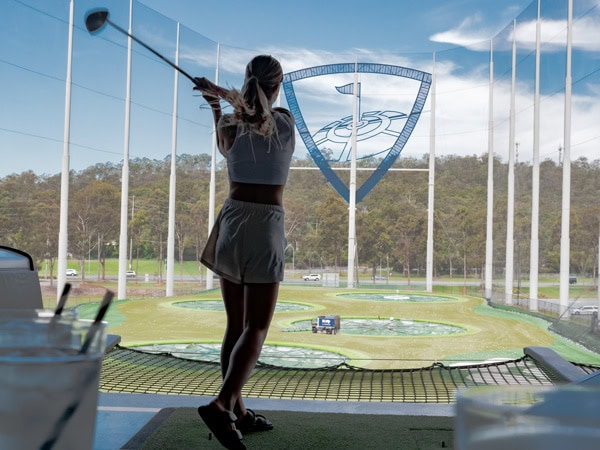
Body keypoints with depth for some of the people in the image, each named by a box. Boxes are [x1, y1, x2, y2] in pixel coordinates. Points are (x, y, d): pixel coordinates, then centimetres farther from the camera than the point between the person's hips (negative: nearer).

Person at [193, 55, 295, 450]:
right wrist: (223, 93, 25)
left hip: (231, 221, 4)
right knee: (256, 328, -5)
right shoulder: (286, 120, -5)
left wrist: (216, 109, 30)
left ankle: (239, 411, 17)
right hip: (265, 227, -4)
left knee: (235, 324, 11)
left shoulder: (229, 125, 1)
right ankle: (222, 404, -23)